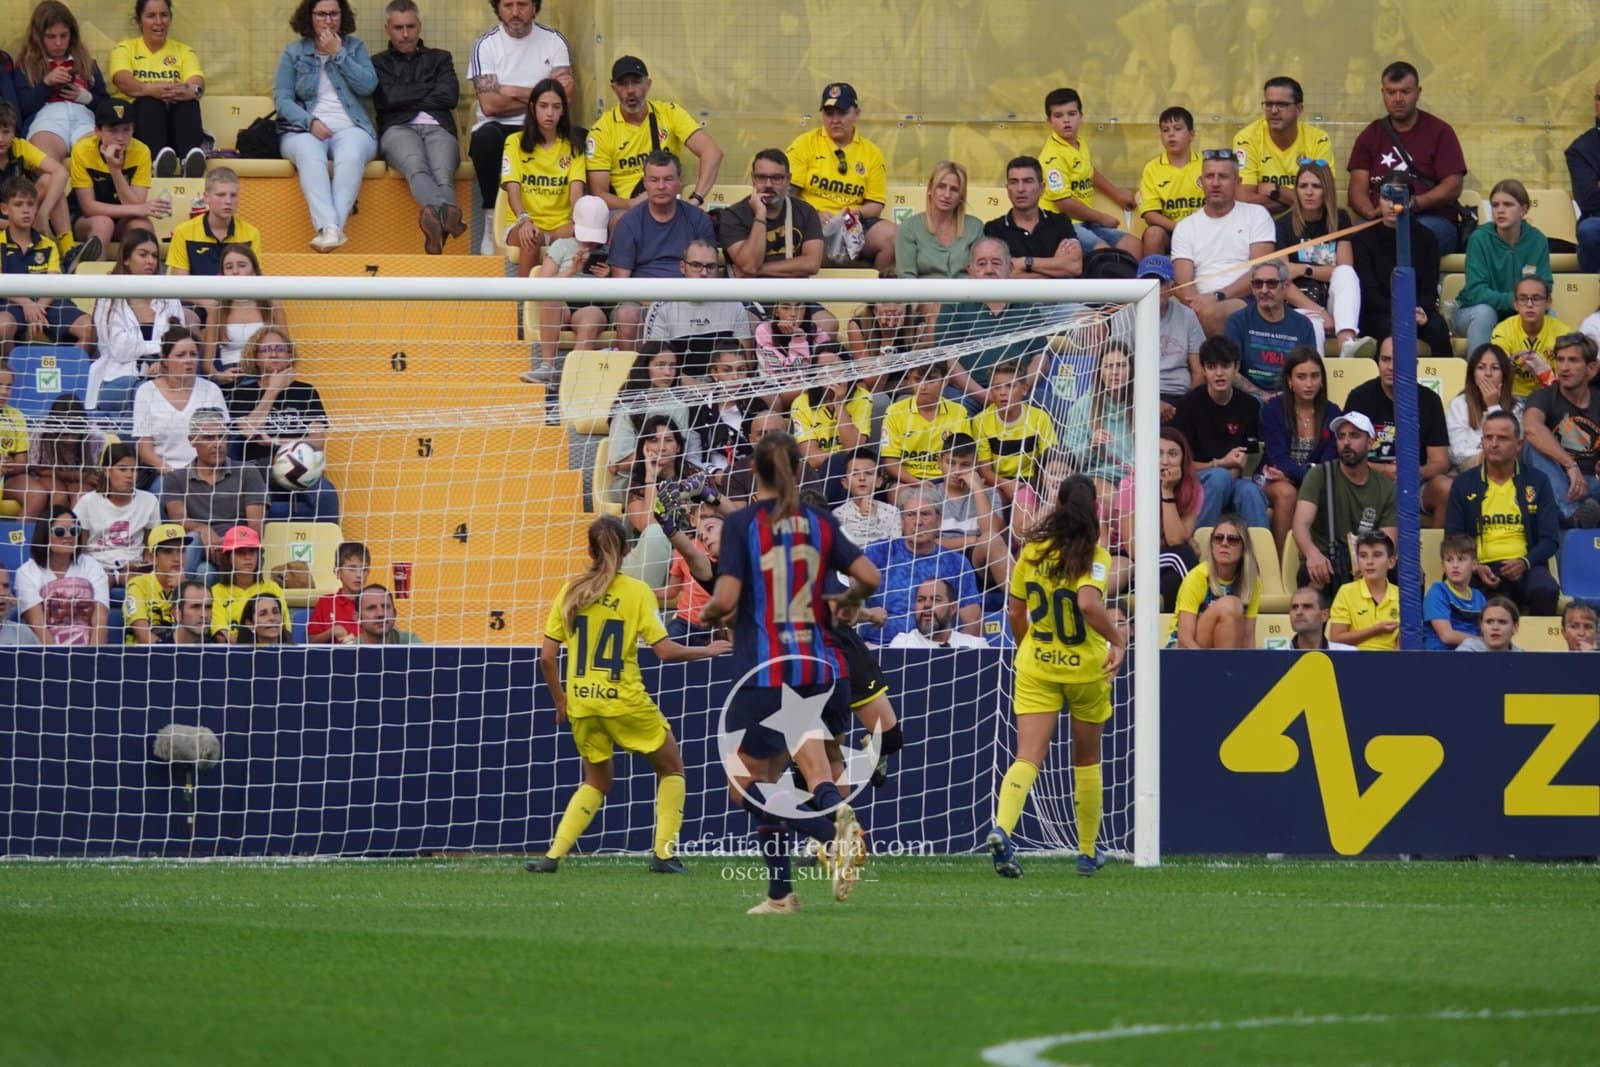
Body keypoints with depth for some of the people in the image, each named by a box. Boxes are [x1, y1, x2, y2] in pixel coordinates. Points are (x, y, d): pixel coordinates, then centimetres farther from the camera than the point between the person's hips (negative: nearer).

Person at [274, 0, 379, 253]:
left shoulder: (354, 47, 17)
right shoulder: (294, 52, 15)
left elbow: (368, 85, 1)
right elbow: (282, 98, 5)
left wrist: (338, 55, -2)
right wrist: (310, 122, -12)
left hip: (350, 128, 0)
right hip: (305, 128, 0)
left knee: (351, 156, -37)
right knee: (310, 155, -38)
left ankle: (334, 228, -47)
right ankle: (329, 228, -52)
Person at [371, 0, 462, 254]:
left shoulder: (440, 59, 31)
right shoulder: (379, 64, 28)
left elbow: (450, 97, 12)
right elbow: (387, 99, 7)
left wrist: (408, 97, 11)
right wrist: (430, 90, 13)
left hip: (438, 128, 2)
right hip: (398, 129, -2)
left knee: (443, 173, -38)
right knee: (415, 165, -42)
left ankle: (436, 221, -71)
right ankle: (446, 215, -74)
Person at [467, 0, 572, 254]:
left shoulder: (554, 42, 7)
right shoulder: (486, 45, 1)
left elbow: (565, 96, -6)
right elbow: (489, 105, -11)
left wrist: (514, 93, -13)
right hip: (498, 129, -1)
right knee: (486, 137, -37)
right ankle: (492, 220, -24)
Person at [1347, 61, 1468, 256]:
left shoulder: (1439, 131, 9)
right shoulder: (1370, 136, 19)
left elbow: (1453, 186, 0)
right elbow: (1358, 189, 10)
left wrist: (1414, 204, -16)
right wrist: (1372, 214, -13)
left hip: (1433, 220, -2)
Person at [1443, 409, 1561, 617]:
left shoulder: (1537, 482, 13)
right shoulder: (1464, 485, 14)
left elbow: (1550, 539, 8)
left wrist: (1525, 562, -12)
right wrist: (1475, 568, -9)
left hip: (1524, 568, 1)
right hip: (1480, 570, -1)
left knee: (1545, 590, -35)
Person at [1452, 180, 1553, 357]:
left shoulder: (1537, 240, -8)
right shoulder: (1480, 238, -15)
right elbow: (1475, 291, -22)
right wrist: (1510, 300, -38)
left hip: (1518, 316, 2)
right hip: (1472, 313, -2)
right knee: (1484, 312, -35)